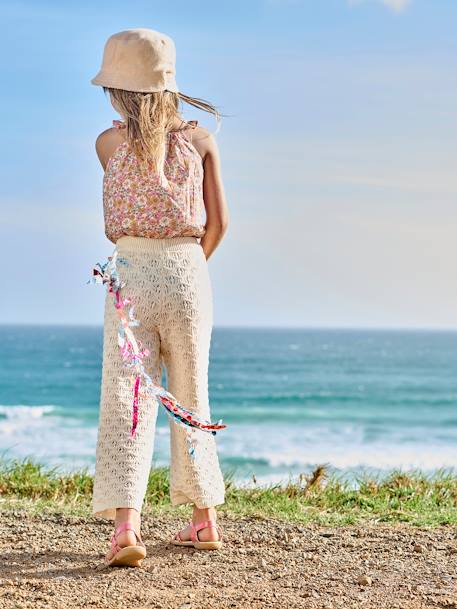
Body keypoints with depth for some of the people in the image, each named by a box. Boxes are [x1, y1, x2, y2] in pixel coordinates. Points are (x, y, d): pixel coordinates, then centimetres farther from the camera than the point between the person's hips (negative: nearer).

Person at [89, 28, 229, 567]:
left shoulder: (109, 143, 1)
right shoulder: (200, 139, 4)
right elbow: (218, 223, 4)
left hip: (131, 274, -2)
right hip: (188, 271, 2)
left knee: (126, 400, -3)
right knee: (190, 398, 15)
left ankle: (126, 526, -18)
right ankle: (205, 521, 25)